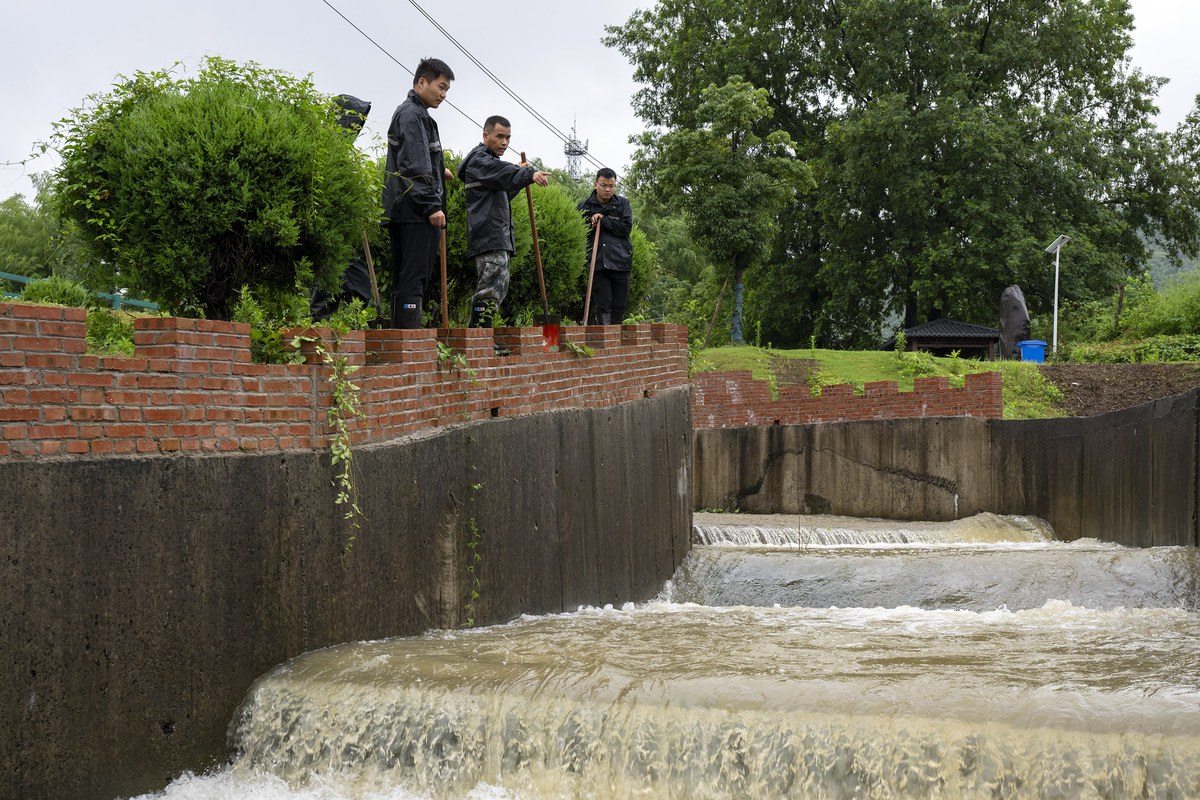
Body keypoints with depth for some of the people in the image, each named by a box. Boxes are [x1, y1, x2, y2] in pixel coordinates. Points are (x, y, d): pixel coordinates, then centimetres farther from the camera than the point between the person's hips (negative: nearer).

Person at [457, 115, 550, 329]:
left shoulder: (491, 160, 26)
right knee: (491, 288, -18)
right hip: (488, 237, -11)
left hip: (500, 237, 11)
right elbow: (502, 173, -28)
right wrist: (530, 175, -44)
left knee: (499, 289, 14)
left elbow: (503, 194, 34)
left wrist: (517, 173, 19)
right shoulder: (478, 160, -6)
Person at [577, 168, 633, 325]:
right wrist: (590, 222, -7)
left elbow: (626, 228, -1)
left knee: (619, 306, 2)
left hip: (620, 261, 1)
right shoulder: (584, 206, 10)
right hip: (598, 264, -1)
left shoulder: (622, 204, 10)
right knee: (602, 306, -6)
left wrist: (603, 220, -6)